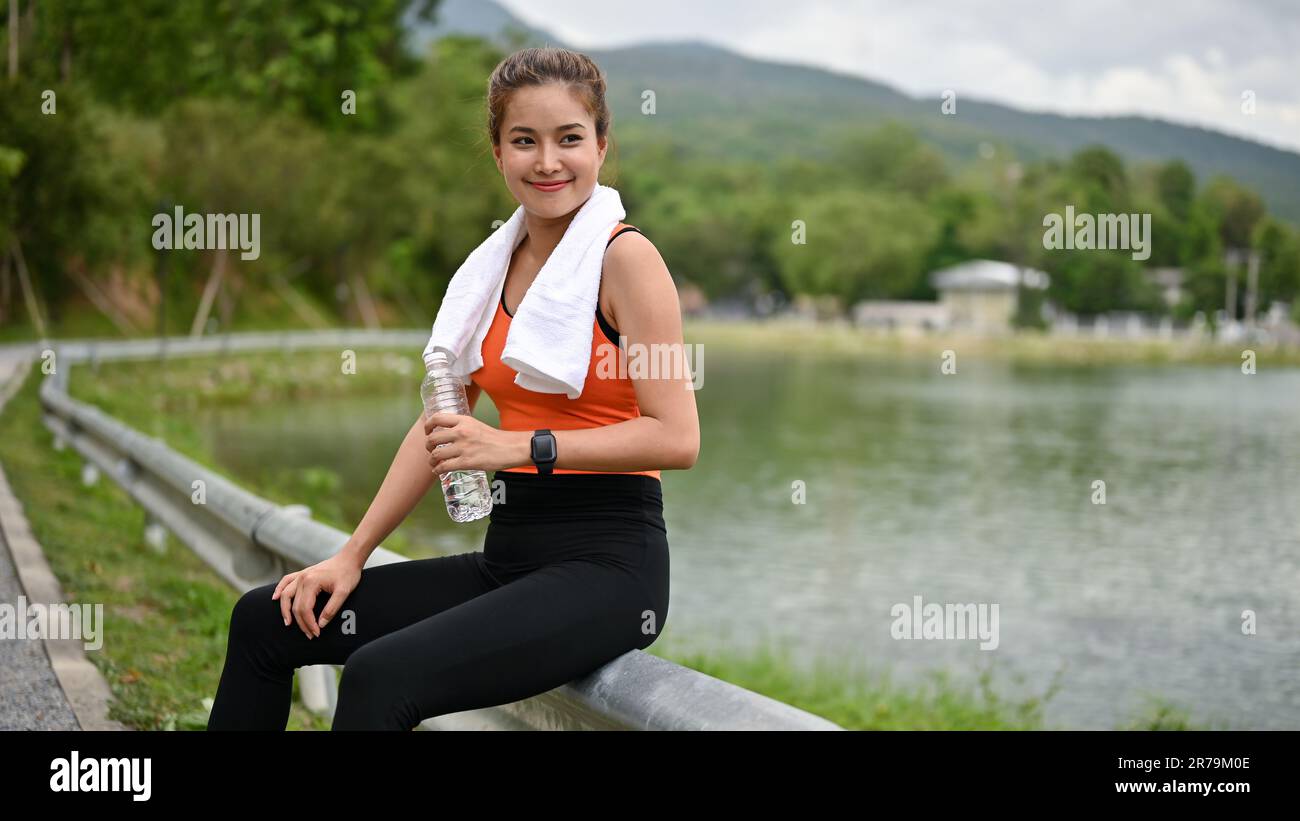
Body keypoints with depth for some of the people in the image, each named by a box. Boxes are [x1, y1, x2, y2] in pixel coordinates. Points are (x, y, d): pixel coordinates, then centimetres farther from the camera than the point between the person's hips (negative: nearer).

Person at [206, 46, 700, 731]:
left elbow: (676, 437, -16)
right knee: (264, 621, 4)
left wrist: (516, 446, -20)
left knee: (382, 674, -28)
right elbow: (439, 427, 14)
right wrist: (352, 554, 7)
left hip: (606, 565, -7)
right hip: (507, 555, 8)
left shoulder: (623, 257, -9)